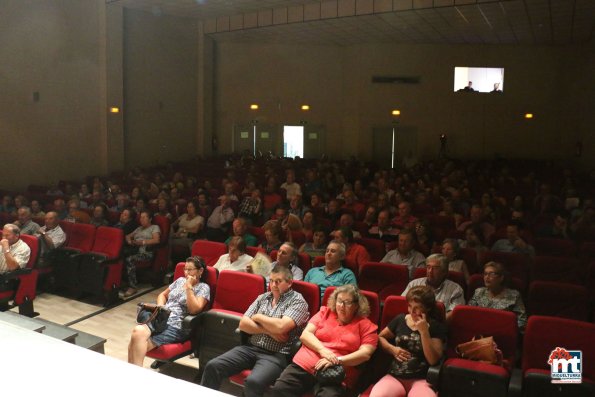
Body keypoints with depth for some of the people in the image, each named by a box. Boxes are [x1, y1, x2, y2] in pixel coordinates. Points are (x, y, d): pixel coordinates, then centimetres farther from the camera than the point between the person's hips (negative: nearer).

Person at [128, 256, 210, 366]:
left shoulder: (203, 287, 1)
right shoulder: (180, 280, 20)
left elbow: (194, 309, -13)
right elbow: (163, 295, 29)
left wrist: (189, 287, -11)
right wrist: (160, 307, 7)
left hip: (177, 327, -6)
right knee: (137, 331, -28)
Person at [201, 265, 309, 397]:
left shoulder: (298, 301, -4)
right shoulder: (263, 297, 14)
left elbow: (280, 326, -19)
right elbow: (243, 324, 6)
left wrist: (258, 317, -3)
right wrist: (269, 331, -8)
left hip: (276, 355, -5)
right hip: (251, 348, 6)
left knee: (253, 382, -33)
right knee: (212, 366, -12)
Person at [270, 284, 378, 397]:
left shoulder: (365, 325, 9)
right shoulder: (325, 312, 17)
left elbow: (365, 353, -4)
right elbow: (305, 334, 7)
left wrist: (337, 360, -15)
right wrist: (322, 350, -12)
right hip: (303, 365, 2)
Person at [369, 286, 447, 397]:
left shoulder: (436, 327, 5)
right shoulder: (400, 319, 12)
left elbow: (433, 360, -5)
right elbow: (380, 337, 22)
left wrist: (424, 331, -12)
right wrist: (392, 349, 2)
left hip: (421, 379, -2)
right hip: (395, 376, 2)